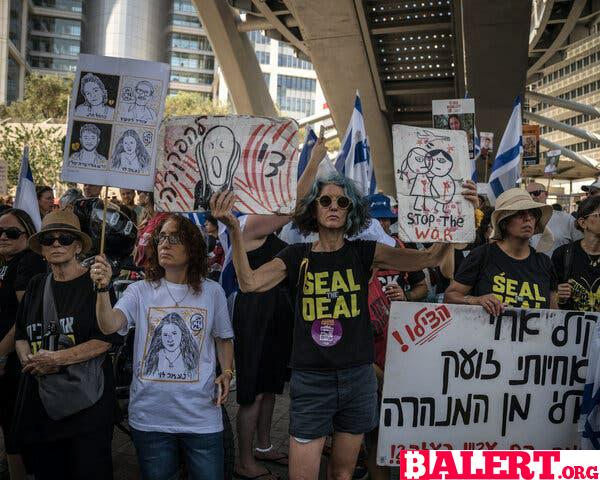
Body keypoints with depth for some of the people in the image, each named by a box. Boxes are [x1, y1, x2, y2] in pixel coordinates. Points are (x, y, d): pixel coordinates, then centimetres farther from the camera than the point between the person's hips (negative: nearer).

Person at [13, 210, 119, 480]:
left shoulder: (95, 284, -6)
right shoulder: (36, 286, 11)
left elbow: (105, 340, -13)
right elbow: (21, 336, 14)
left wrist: (56, 359, -18)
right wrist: (28, 360, -7)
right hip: (40, 403, 5)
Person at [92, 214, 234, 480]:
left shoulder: (212, 292, -1)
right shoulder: (140, 291, -2)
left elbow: (223, 339, 11)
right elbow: (109, 325, -18)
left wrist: (227, 373, -5)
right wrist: (103, 289, -34)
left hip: (202, 416, 0)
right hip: (149, 416, 1)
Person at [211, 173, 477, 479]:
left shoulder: (363, 253, 0)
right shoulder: (296, 256, -1)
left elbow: (429, 258, -7)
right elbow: (249, 283, -16)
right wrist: (234, 229, -28)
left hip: (358, 377, 2)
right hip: (310, 380, -1)